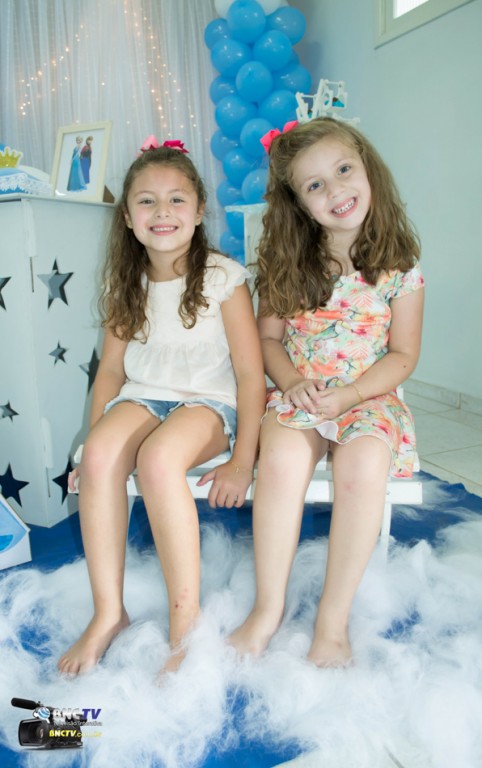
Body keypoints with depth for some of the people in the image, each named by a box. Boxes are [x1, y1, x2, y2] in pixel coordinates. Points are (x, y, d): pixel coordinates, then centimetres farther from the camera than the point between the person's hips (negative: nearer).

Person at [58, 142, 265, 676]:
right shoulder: (125, 284, 7)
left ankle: (186, 618, -20)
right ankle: (108, 612, -13)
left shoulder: (223, 278, -7)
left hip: (209, 400, -4)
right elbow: (112, 367, 10)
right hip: (143, 397, 4)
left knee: (157, 458, -35)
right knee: (99, 455, -28)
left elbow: (250, 373, -10)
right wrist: (94, 438, -1)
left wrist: (242, 460, -15)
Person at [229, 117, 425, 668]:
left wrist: (347, 396, -16)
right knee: (281, 461, -31)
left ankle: (333, 619, -15)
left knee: (362, 468, -33)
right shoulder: (287, 262, 2)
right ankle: (268, 608, -13)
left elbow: (403, 355, -1)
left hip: (368, 395, -1)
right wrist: (292, 382, -13)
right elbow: (268, 337, 7)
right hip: (297, 394, 1)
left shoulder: (400, 264, -2)